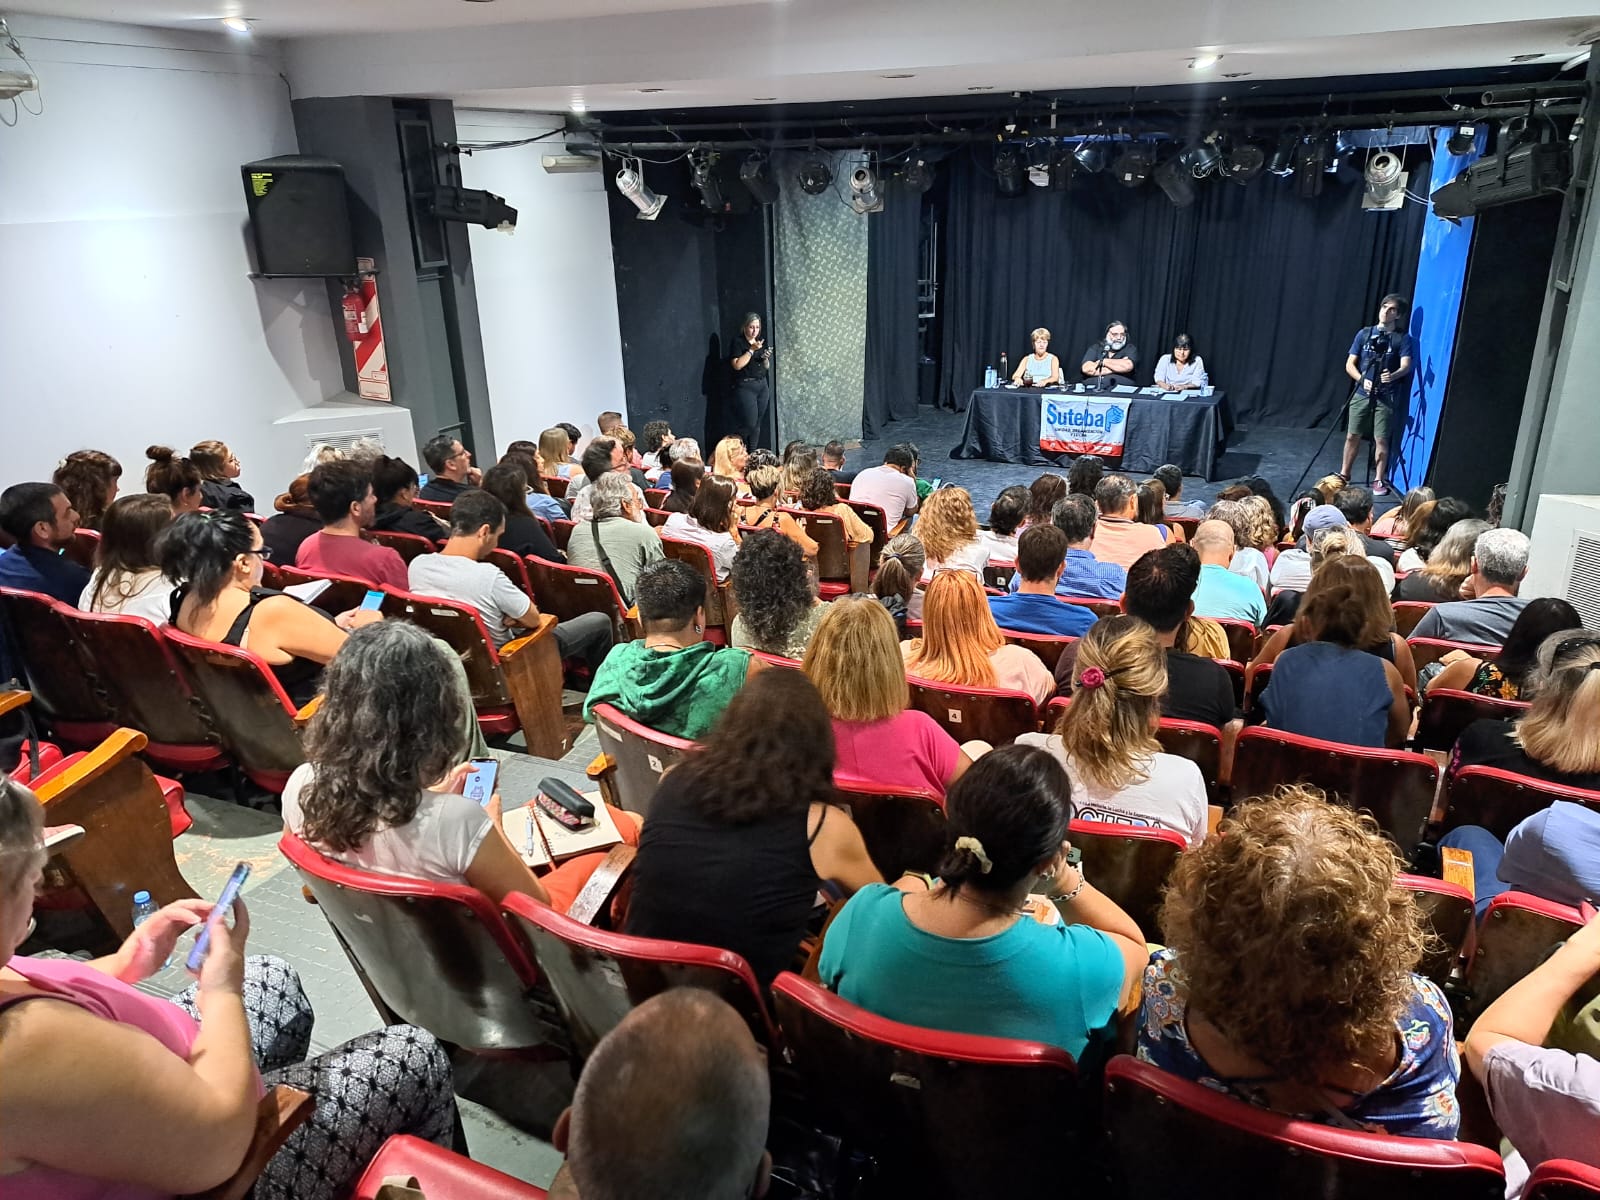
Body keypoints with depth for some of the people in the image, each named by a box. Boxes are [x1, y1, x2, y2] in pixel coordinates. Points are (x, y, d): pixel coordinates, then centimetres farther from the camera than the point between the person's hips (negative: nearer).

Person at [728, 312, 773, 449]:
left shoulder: (761, 342, 14)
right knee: (749, 422, -14)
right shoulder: (737, 342, -5)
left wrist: (766, 358, -3)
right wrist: (752, 350, -16)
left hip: (762, 385, 6)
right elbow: (737, 365, -16)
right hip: (745, 386, -6)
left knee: (758, 424, 4)